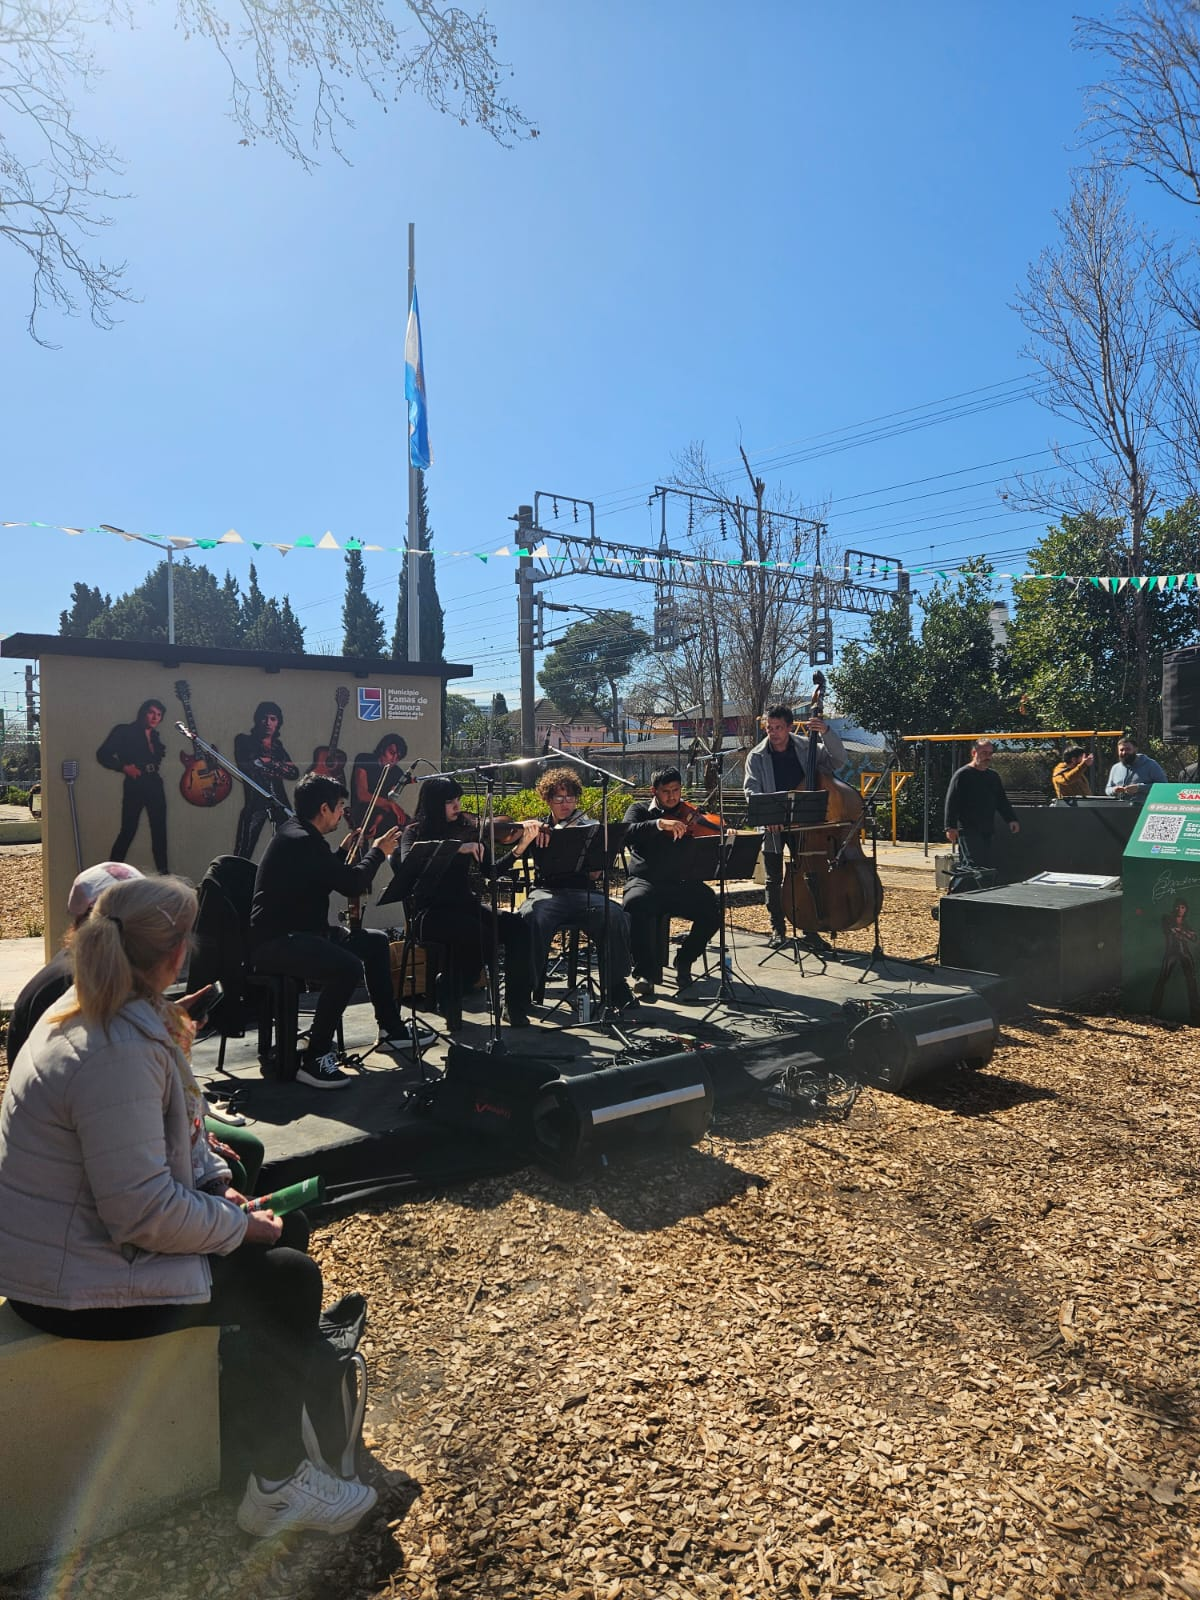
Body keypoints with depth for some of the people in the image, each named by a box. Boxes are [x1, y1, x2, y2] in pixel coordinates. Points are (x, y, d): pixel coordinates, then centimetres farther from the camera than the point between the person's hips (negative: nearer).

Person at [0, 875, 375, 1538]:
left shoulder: (89, 1010, 1)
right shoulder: (120, 1054, -31)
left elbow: (170, 1128, 12)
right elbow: (146, 1213, -30)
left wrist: (217, 1183, 0)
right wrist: (241, 1225, -15)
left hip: (64, 1246, 10)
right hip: (82, 1288, -10)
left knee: (280, 1233, 13)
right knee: (291, 1280, -4)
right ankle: (277, 1487, 13)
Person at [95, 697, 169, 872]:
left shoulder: (154, 736, 17)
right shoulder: (124, 731, 0)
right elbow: (102, 754, -5)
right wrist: (124, 767, -15)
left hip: (155, 787, 6)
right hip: (134, 787, -6)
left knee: (159, 831, 6)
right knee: (128, 831, -8)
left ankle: (163, 874, 12)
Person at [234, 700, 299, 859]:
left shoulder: (277, 745, 19)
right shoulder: (244, 741, 6)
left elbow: (294, 773, 9)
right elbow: (244, 767, -11)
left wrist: (268, 763, -6)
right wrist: (281, 766, -4)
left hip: (280, 801, 4)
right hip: (255, 802, -4)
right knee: (243, 853, -9)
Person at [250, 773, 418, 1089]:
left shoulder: (301, 835, 13)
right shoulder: (299, 841, -20)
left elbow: (327, 880, 26)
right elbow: (352, 885, -20)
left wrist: (344, 850, 21)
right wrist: (378, 851, -5)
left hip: (299, 930, 11)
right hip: (274, 941, -11)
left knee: (375, 942, 14)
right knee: (348, 967, -33)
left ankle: (391, 1030, 24)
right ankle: (314, 1059, -19)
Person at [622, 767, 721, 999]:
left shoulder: (689, 815, 13)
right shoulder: (640, 810, 9)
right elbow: (627, 834, -13)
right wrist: (659, 824, -27)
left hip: (682, 883, 2)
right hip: (645, 881, -2)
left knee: (713, 908, -24)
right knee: (635, 903, -35)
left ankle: (684, 962, 2)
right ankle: (645, 971, -20)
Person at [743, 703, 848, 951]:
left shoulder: (806, 748, 0)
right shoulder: (757, 756, -3)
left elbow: (837, 759, -6)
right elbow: (751, 790, -12)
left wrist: (826, 732, -22)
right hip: (771, 826, 0)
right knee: (774, 880, 7)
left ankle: (811, 931, 10)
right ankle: (778, 929, 20)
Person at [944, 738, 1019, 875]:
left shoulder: (994, 776, 17)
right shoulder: (962, 775, -5)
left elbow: (1002, 801, 23)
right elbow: (951, 802, -10)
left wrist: (1011, 819, 9)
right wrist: (951, 827, -17)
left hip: (988, 831, 8)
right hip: (968, 831, -7)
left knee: (990, 865, 6)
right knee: (974, 866, -14)